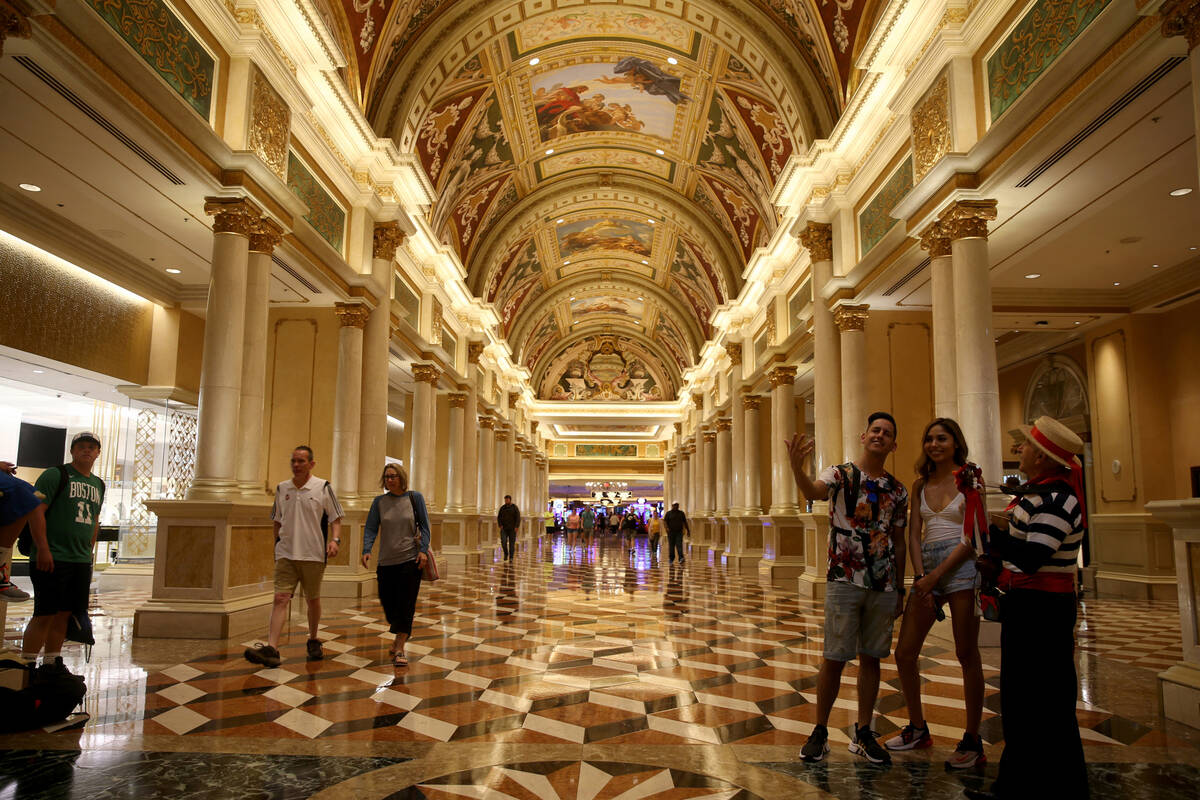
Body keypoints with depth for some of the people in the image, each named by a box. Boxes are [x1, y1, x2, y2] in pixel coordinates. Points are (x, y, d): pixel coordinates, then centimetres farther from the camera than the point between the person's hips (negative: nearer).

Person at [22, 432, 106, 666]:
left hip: (82, 561, 6)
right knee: (45, 614, -7)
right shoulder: (55, 475, -4)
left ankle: (52, 663, 18)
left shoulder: (98, 484, 16)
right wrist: (43, 549, -17)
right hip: (52, 559, -6)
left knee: (64, 614, 10)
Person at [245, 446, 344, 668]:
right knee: (280, 599, -9)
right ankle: (271, 648, -15)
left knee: (313, 600, 11)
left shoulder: (323, 487, -2)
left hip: (313, 555, -2)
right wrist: (277, 544, 17)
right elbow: (277, 521, 19)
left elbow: (335, 518, 0)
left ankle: (313, 641, 29)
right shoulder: (282, 488, 8)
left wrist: (335, 539, -15)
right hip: (285, 554, 2)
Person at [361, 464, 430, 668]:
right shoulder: (379, 502, 4)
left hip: (410, 559, -2)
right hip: (387, 561, 2)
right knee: (388, 603, 7)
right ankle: (400, 636, 34)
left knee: (405, 605, -4)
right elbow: (370, 528, 1)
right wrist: (366, 550, -15)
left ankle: (400, 648, 3)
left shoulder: (415, 498, 1)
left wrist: (423, 550, -8)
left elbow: (424, 526, 2)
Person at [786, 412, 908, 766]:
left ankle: (863, 733, 23)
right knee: (834, 658, 0)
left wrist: (900, 590, 13)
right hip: (844, 581, -4)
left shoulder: (898, 491, 9)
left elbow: (898, 542, 14)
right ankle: (820, 733, 14)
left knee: (871, 658, 10)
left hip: (883, 585, 4)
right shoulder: (841, 475, -3)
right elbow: (814, 490, -26)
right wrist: (797, 467, -48)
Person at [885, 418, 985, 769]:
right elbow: (914, 536, 9)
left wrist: (936, 576, -13)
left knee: (966, 654, 1)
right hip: (927, 569, 6)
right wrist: (920, 577, -4)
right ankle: (917, 729, 23)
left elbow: (971, 537, -9)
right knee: (904, 654, 5)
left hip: (960, 567, -5)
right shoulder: (921, 484, 14)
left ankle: (973, 741, 14)